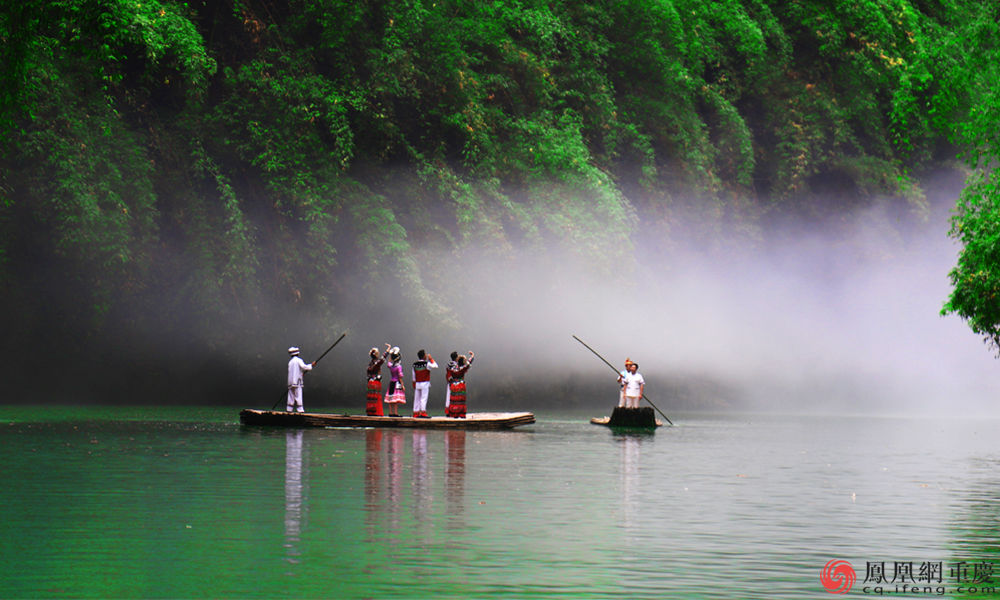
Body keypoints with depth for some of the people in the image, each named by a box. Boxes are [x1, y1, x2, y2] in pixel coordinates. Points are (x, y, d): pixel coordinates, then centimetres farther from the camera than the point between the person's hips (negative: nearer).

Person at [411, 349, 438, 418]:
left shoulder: (415, 365, 5)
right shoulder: (426, 364, -10)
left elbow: (413, 377, 9)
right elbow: (435, 366, -2)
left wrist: (414, 385, 17)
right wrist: (431, 359, 8)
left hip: (417, 384, 5)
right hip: (425, 383, -5)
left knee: (417, 399, 8)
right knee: (423, 398, -6)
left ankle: (416, 413, 10)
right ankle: (423, 413, -11)